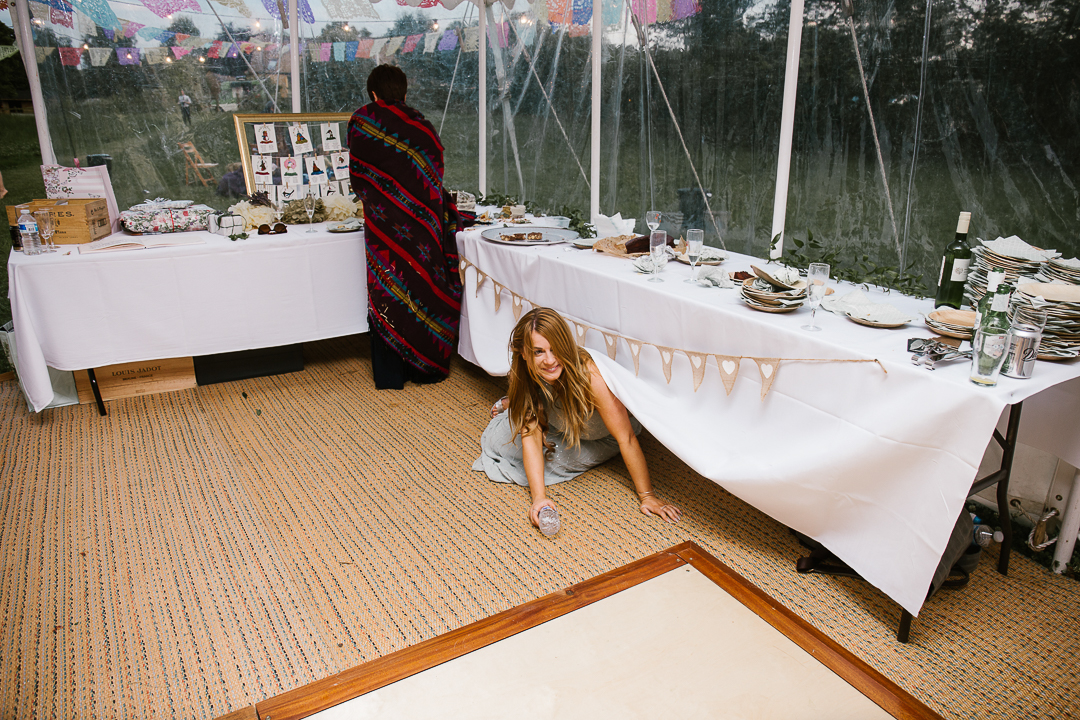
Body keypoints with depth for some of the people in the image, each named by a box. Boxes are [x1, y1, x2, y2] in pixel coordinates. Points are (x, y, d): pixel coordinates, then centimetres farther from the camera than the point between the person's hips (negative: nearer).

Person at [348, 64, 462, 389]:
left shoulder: (363, 119, 2)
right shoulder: (423, 125, 6)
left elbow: (358, 178, 8)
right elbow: (436, 173, 8)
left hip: (386, 218, -2)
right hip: (425, 217, 2)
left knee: (386, 293, 5)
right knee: (425, 285, 10)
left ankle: (390, 374, 11)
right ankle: (426, 366, 19)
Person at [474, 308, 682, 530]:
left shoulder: (590, 374, -43)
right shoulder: (526, 377, -28)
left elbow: (626, 437, -37)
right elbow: (531, 437, -27)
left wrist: (647, 496, -33)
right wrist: (539, 496, -39)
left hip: (602, 437, -2)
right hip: (558, 425, 3)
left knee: (554, 457, -23)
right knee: (496, 440, -8)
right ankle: (515, 406, 26)